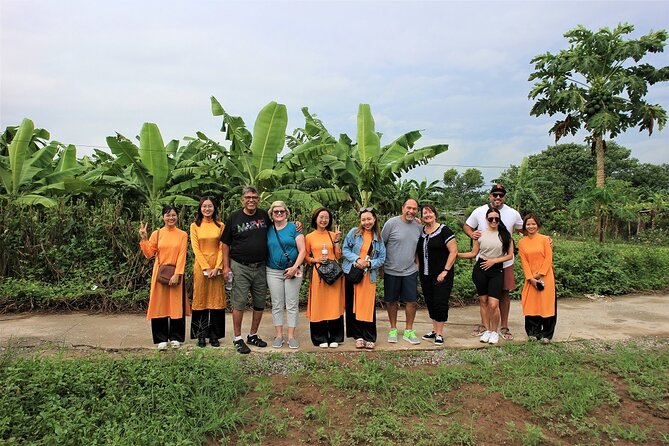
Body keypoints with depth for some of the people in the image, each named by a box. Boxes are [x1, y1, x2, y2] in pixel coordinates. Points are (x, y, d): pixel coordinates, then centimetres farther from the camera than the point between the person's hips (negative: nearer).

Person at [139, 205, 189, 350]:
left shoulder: (182, 235, 2)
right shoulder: (156, 234, 5)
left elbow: (182, 256, -5)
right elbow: (148, 254, 2)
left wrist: (177, 274, -14)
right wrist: (143, 238, -8)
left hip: (176, 273, -1)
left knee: (176, 305, 3)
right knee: (160, 304, 2)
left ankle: (175, 337, 14)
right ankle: (162, 339, 11)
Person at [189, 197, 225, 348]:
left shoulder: (220, 226, 6)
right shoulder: (195, 226, 4)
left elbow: (222, 248, 1)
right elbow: (195, 248, -2)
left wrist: (217, 267, -10)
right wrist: (206, 267, -11)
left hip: (217, 266, 1)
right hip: (201, 266, -1)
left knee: (217, 300, 2)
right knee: (201, 299, 2)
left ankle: (215, 335, 10)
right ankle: (201, 335, 11)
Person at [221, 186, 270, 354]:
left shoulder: (265, 215, 5)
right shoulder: (234, 217, -1)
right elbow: (226, 243, 3)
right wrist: (226, 266, -2)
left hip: (260, 267, 3)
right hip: (240, 267, -3)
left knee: (259, 303, 10)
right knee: (239, 303, -1)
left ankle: (253, 335, 26)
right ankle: (238, 339, 10)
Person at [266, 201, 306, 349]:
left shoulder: (294, 228, -2)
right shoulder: (268, 230, 7)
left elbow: (302, 250, -6)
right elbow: (264, 250, 12)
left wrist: (295, 267, -14)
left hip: (292, 271, -2)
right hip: (273, 272, 2)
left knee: (292, 304, 2)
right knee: (277, 305, 7)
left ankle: (291, 336, 11)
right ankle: (278, 335, 17)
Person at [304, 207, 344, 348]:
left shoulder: (332, 235, 9)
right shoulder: (309, 237, 5)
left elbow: (338, 256, 6)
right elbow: (306, 257, 5)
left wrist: (336, 240, -4)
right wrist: (316, 260, -12)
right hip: (318, 274, -1)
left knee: (334, 304, 2)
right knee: (318, 304, 0)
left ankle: (334, 338, 13)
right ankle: (321, 338, 12)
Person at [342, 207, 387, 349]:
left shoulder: (378, 238, 6)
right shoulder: (354, 232, 1)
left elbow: (382, 258, 5)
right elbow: (345, 249, 0)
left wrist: (369, 263, -13)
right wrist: (357, 259, -16)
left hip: (369, 276, 0)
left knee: (368, 306, -3)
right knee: (353, 305, 3)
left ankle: (369, 338, 8)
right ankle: (358, 336, 14)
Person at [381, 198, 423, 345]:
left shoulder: (419, 226, 3)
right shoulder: (392, 223, -10)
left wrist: (417, 264, 12)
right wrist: (380, 266, -2)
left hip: (410, 271, 3)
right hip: (391, 271, -3)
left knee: (411, 301, 3)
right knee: (392, 301, 10)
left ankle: (409, 331, 18)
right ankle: (393, 329, 26)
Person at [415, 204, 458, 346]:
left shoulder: (444, 231, -8)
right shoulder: (420, 232, 8)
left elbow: (453, 252, -11)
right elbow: (417, 252, 18)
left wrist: (445, 271, -15)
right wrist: (418, 268, 6)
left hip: (441, 275, -5)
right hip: (425, 276, 6)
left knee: (440, 303, -4)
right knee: (430, 302, 11)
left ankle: (439, 334, 7)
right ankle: (434, 330, 24)